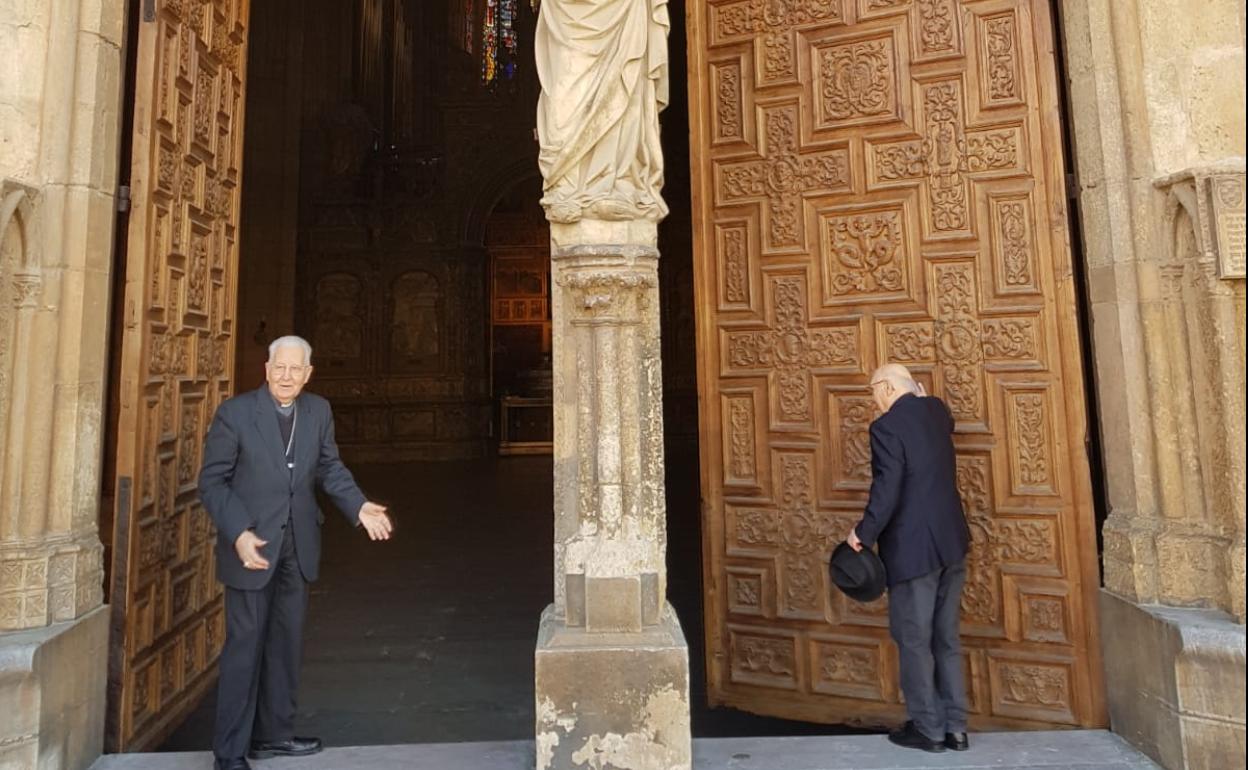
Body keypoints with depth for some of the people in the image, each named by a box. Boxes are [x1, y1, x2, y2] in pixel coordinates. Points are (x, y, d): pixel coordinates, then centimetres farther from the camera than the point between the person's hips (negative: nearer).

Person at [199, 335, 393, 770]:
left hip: (298, 546, 5)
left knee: (286, 643, 15)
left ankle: (273, 734, 32)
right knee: (245, 646, 4)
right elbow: (211, 481, -9)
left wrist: (359, 507, -5)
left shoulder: (319, 411, 2)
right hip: (252, 546, -4)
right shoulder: (235, 412, -10)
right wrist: (239, 534, -21)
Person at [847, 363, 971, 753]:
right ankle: (955, 727, 24)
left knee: (914, 640, 6)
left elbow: (886, 490, -21)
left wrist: (864, 533, -11)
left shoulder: (886, 426, -16)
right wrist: (919, 395, 28)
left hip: (913, 548, -8)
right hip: (952, 542, 8)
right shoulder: (937, 410, 7)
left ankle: (928, 728, 16)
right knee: (946, 638, 16)